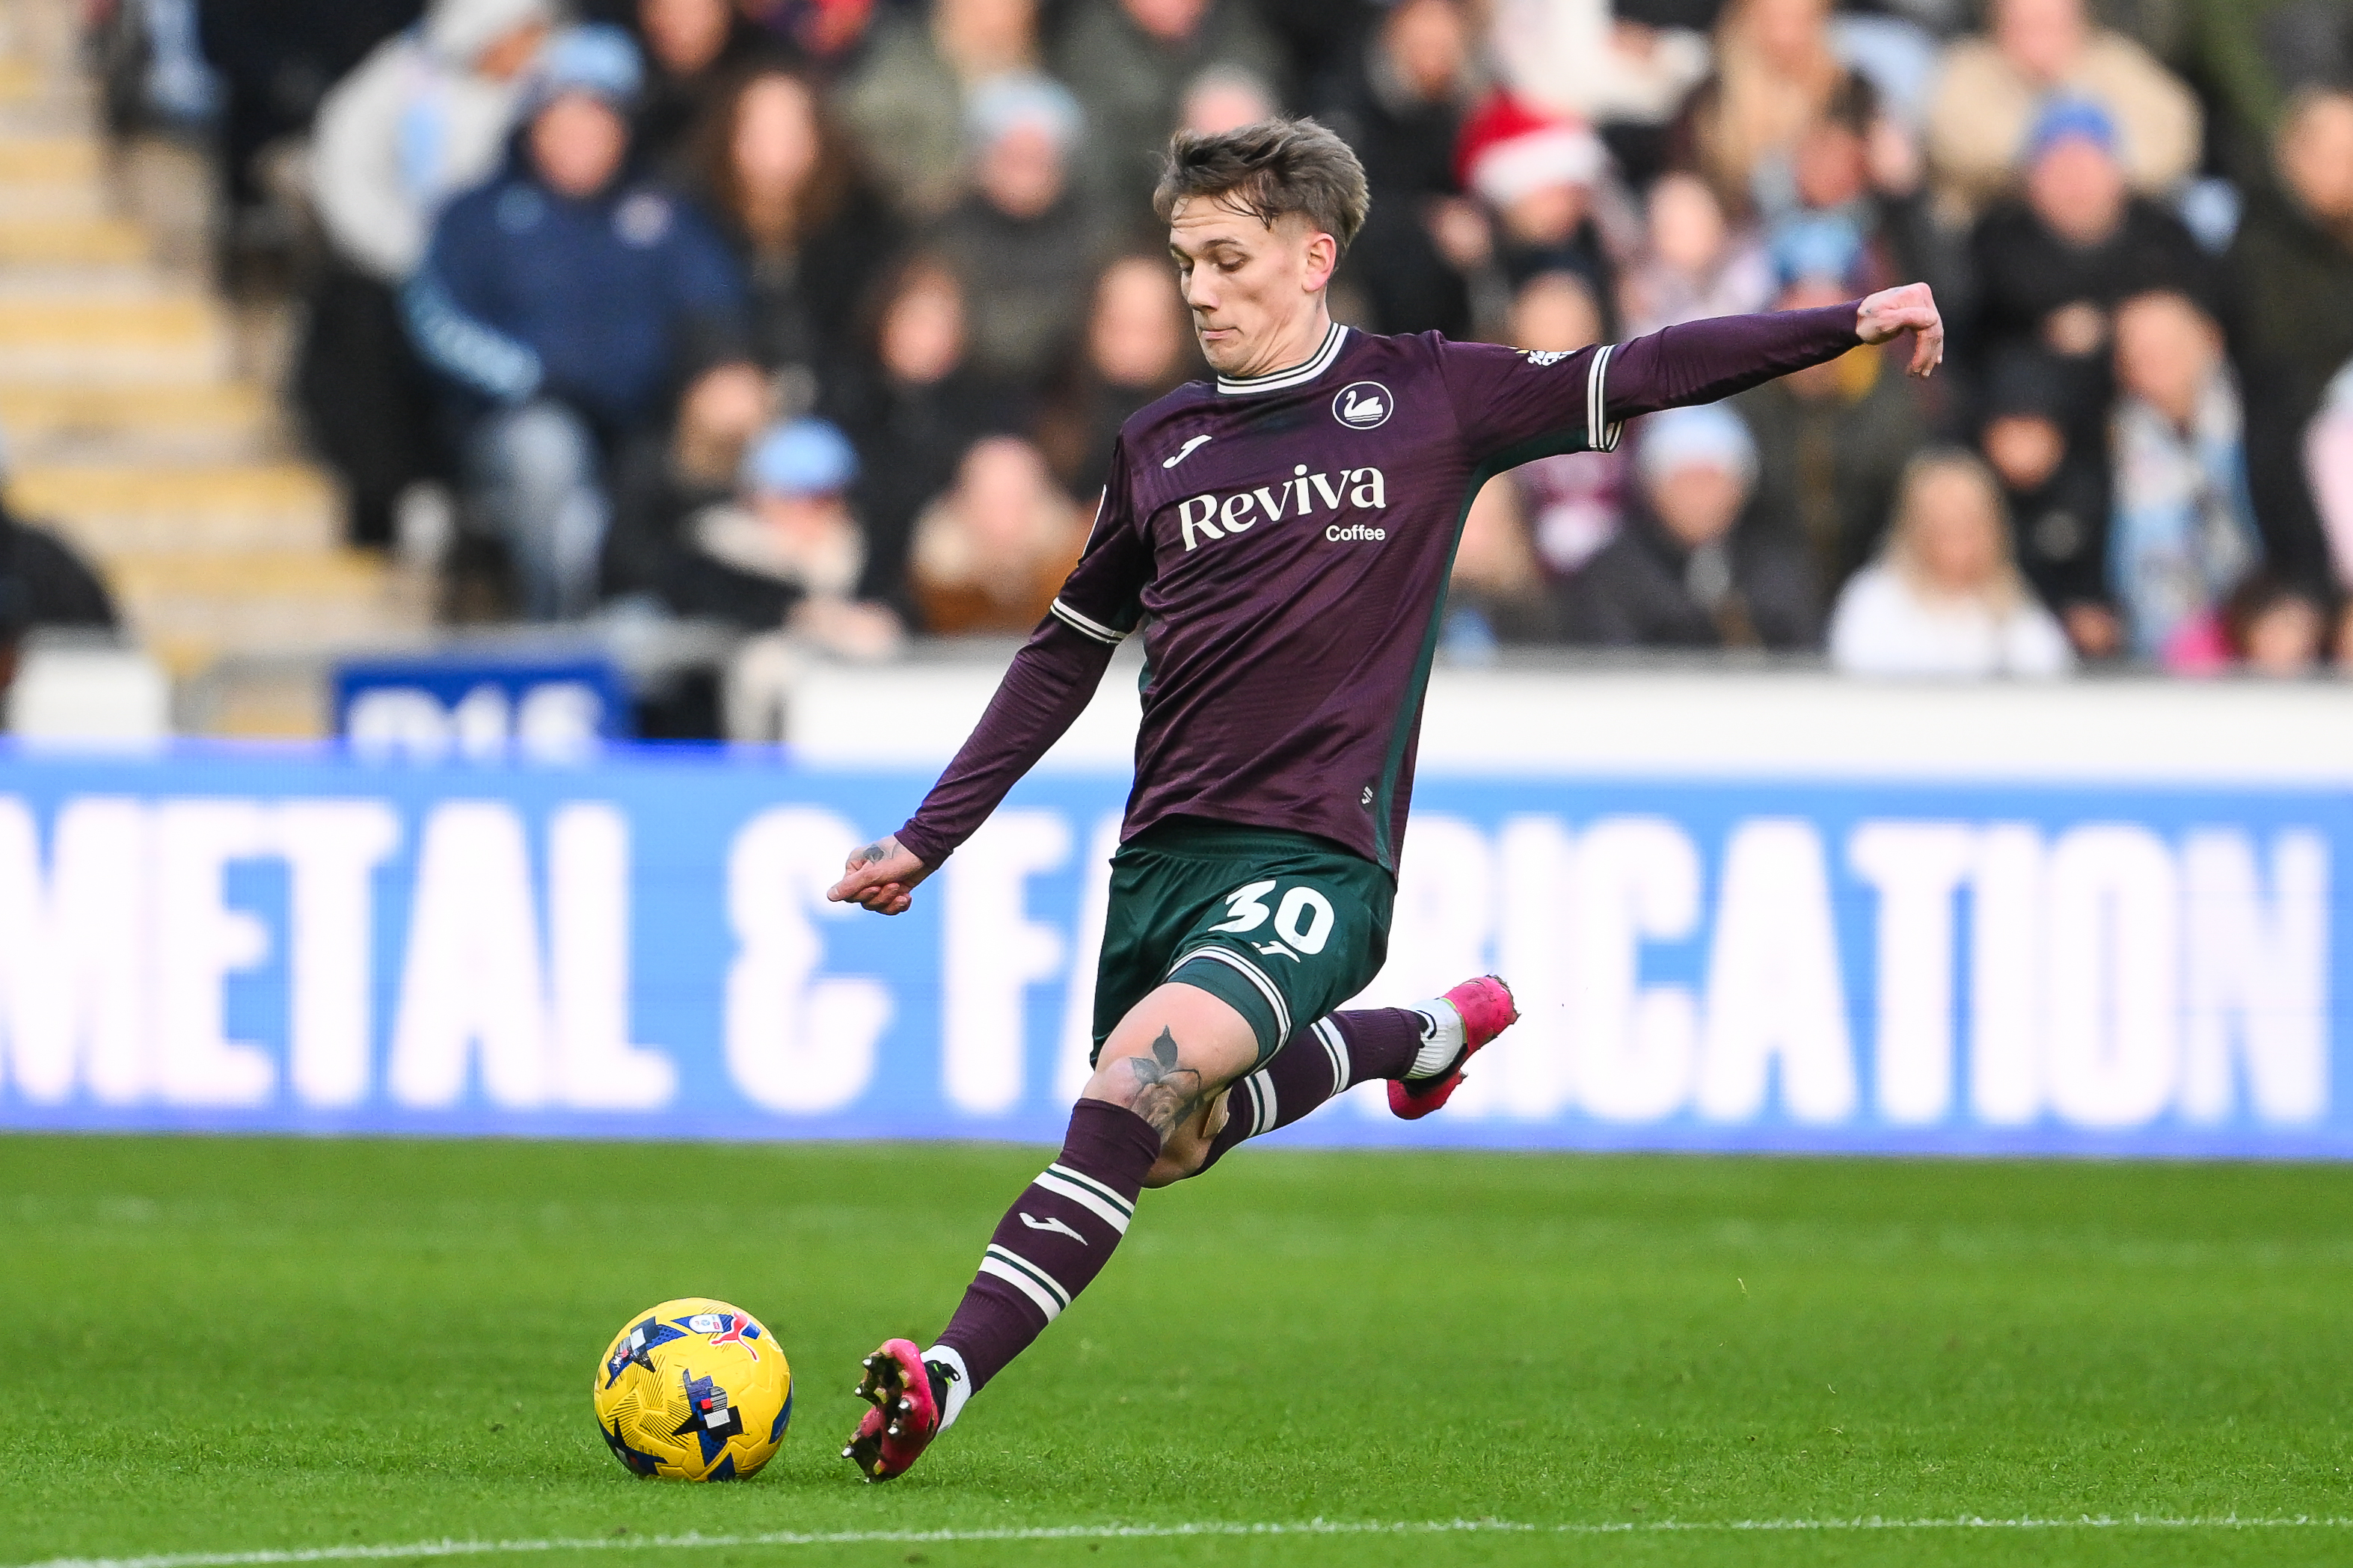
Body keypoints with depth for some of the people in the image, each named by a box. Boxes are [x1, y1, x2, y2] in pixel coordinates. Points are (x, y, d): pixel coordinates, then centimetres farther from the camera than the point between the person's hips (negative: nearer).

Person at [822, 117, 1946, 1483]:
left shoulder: (1425, 397, 3)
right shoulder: (1161, 444, 12)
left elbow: (1639, 377, 5)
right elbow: (1069, 654, 22)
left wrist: (1849, 325, -4)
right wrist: (925, 841, 19)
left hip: (1317, 857, -6)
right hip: (1164, 847, 6)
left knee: (1149, 1067, -27)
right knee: (1169, 1148, 12)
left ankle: (948, 1380, -33)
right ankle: (1424, 1034, 37)